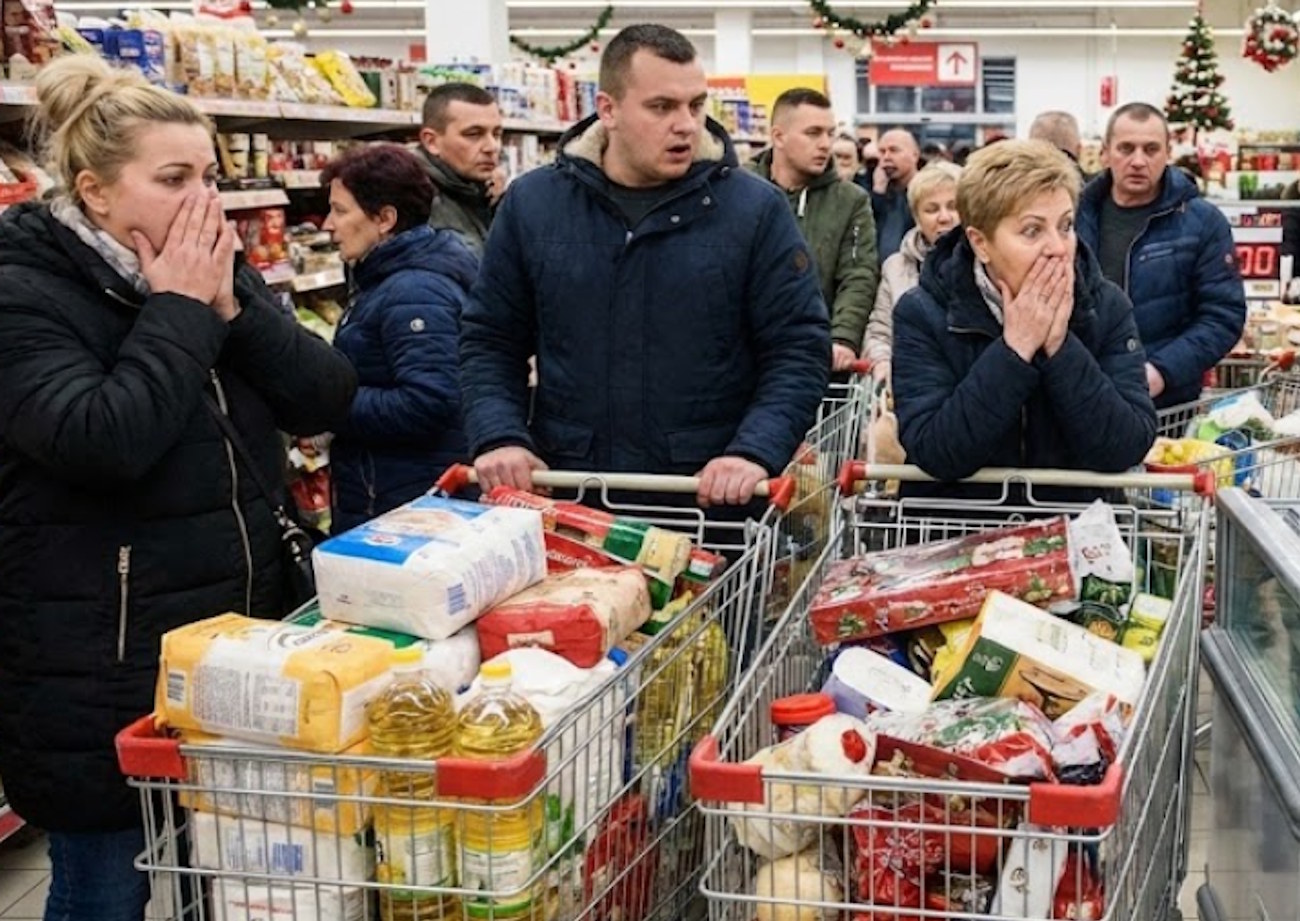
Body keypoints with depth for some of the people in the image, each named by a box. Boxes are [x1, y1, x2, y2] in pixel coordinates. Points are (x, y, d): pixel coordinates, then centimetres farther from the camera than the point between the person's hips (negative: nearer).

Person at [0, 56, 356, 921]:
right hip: (101, 671, -6)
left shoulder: (216, 274, 8)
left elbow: (329, 398, 0)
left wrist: (229, 307, -12)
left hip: (239, 643, 7)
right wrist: (178, 314, -19)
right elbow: (104, 443, -29)